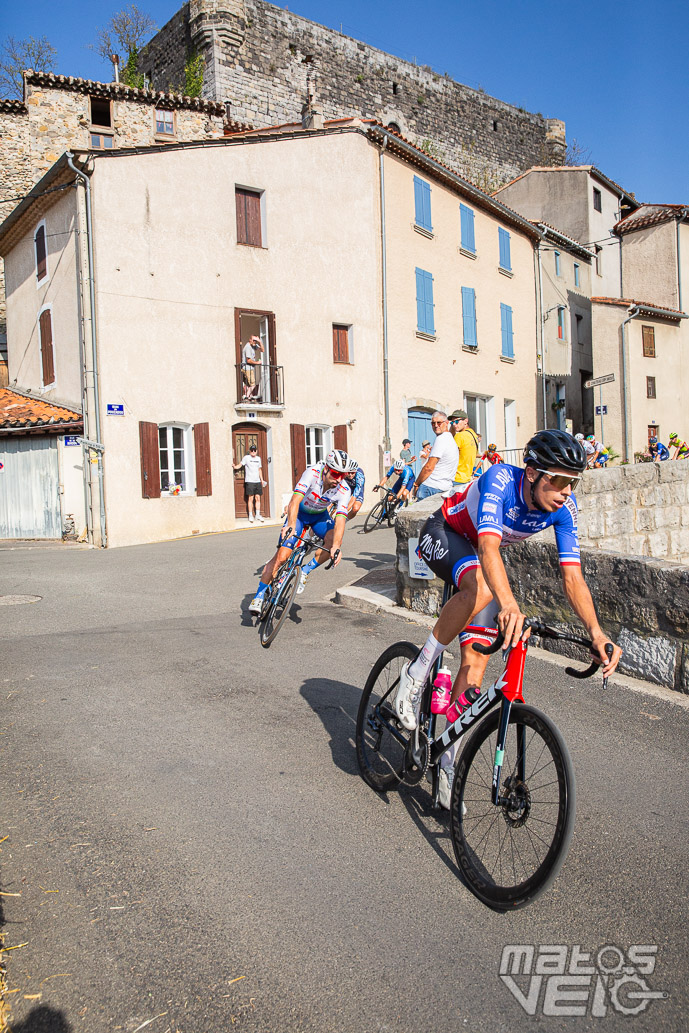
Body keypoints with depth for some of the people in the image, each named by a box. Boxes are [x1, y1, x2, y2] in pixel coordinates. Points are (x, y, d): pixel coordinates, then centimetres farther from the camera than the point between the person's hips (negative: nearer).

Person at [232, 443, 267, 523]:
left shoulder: (258, 458, 15)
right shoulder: (246, 458, 0)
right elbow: (239, 465, -6)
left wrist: (262, 479, 21)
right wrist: (234, 466, -26)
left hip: (257, 481, 5)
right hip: (249, 481, -5)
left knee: (258, 498, 3)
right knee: (250, 498, -4)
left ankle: (258, 515, 9)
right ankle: (250, 516, 1)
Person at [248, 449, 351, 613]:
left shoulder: (344, 491, -26)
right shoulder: (312, 473, -33)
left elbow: (340, 521, -35)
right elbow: (295, 501, -43)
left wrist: (336, 547, -51)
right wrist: (291, 525, -59)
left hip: (320, 515, 3)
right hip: (299, 513, -2)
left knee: (333, 540, -28)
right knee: (282, 556, -15)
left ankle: (306, 571, -6)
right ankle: (259, 595, -2)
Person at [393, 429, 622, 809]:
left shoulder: (563, 509, -21)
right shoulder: (500, 480, -36)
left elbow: (572, 577, -22)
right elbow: (489, 548, -49)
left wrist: (596, 632, -37)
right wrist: (509, 604, -66)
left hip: (481, 555, 5)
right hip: (444, 534, -5)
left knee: (476, 661, -5)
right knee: (481, 588, -40)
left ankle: (448, 759, 8)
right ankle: (416, 671, -21)